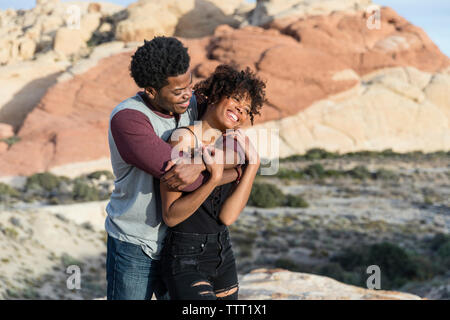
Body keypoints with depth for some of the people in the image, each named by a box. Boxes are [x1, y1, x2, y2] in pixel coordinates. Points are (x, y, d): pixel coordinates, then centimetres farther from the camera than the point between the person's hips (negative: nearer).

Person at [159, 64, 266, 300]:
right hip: (185, 259, -7)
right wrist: (215, 178, -28)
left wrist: (253, 163, -13)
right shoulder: (184, 139, -15)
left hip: (222, 254, 7)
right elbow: (171, 216, -19)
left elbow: (227, 216, -9)